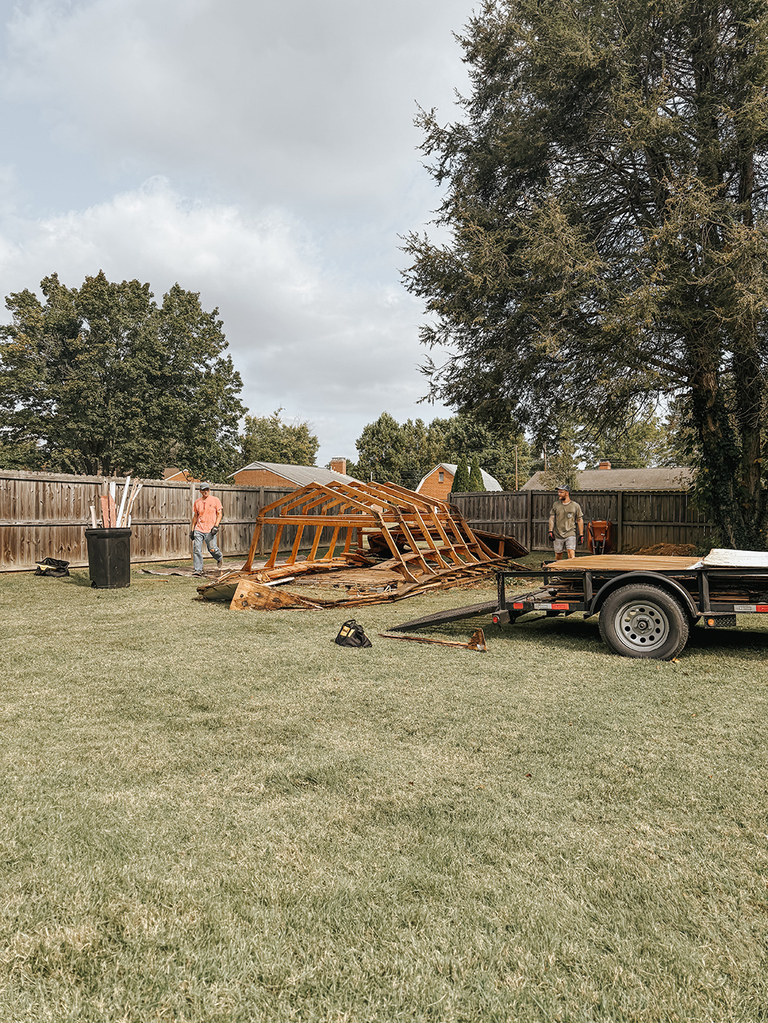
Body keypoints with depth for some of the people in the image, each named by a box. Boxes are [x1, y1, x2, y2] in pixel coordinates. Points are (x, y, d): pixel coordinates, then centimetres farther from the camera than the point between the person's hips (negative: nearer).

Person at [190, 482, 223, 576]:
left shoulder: (215, 500, 1)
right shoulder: (197, 502, 11)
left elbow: (219, 514, 0)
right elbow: (195, 516, 18)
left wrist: (216, 526, -12)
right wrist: (192, 529, 14)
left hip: (210, 530, -3)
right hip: (198, 530, 3)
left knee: (212, 549, -2)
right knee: (196, 550, -6)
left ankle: (219, 557, 32)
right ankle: (198, 570, -1)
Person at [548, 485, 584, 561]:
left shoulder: (575, 506, 3)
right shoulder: (555, 505, 9)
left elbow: (580, 520, 6)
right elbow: (552, 518, 10)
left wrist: (581, 535, 2)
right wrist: (550, 531, -2)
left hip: (570, 535, -2)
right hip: (558, 535, 2)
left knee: (571, 554, -16)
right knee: (558, 555, 8)